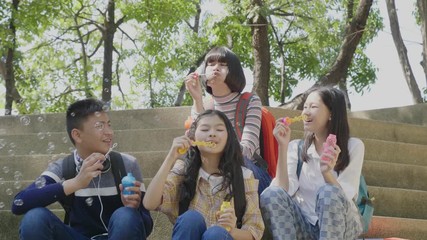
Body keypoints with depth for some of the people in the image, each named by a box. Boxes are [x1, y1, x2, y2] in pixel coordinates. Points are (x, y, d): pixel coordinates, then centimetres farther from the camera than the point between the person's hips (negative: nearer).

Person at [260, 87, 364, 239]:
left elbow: (344, 197, -13)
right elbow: (285, 191, -11)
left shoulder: (354, 146, -2)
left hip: (342, 225, -2)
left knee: (329, 192, -33)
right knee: (271, 194, -25)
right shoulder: (296, 147, 4)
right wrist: (283, 147, -16)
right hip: (305, 224, 2)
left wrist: (327, 173, -32)